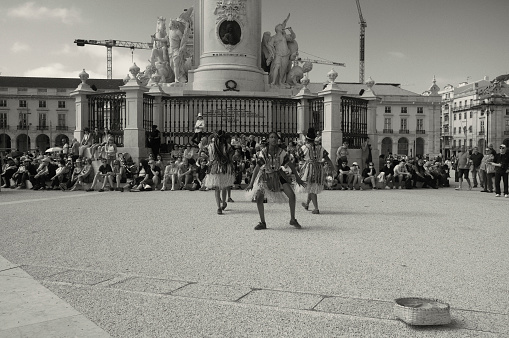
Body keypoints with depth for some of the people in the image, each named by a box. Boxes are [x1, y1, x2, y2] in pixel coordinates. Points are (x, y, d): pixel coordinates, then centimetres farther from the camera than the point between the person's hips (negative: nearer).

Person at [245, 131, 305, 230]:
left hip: (278, 175, 1)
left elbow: (290, 164, -5)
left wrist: (297, 178, 0)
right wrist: (251, 183, -24)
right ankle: (262, 223, 6)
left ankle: (293, 220, 7)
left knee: (292, 195, -12)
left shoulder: (281, 152, -16)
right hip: (265, 176, -1)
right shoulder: (263, 152, -21)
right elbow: (257, 167, -20)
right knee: (259, 198, -13)